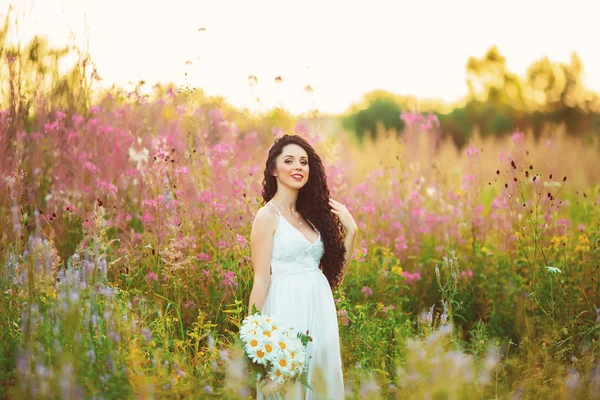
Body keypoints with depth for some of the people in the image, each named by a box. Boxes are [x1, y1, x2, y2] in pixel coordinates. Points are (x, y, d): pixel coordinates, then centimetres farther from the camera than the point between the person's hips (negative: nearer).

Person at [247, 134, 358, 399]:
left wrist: (351, 231, 3)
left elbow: (335, 275, 10)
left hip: (320, 310, 6)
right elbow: (261, 280, -11)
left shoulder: (313, 214, 11)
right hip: (286, 310, -6)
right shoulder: (267, 216, -7)